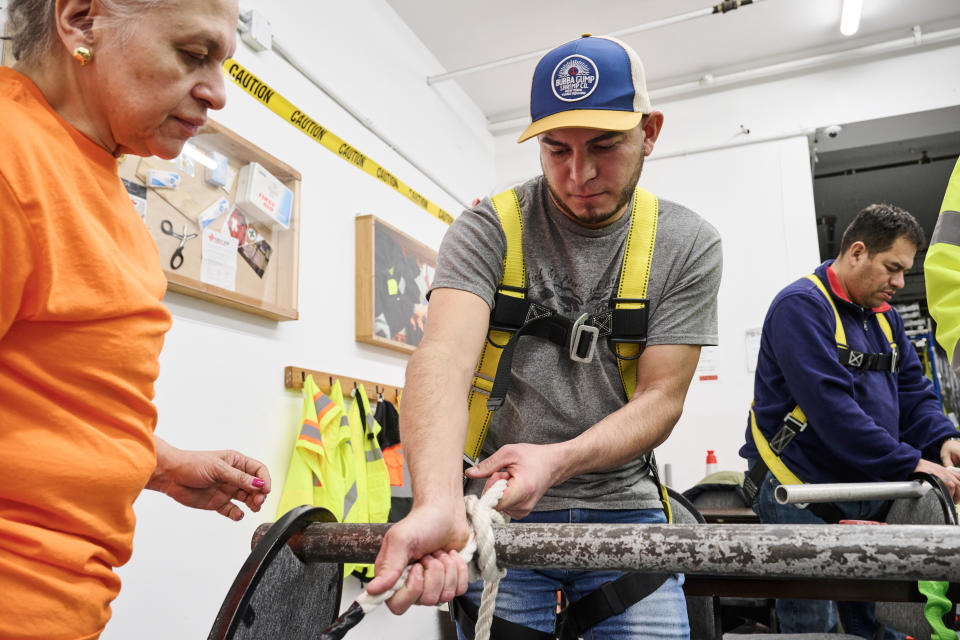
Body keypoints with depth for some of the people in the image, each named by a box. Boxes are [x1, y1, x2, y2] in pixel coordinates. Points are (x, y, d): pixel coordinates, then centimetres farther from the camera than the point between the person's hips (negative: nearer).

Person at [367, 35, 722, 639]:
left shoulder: (688, 244, -4)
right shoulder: (490, 228, -10)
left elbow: (661, 398, -8)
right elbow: (444, 357, -26)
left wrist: (556, 460, -26)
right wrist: (437, 503, -44)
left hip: (622, 504, 2)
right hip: (499, 506, -1)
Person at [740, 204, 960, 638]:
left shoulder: (883, 315, 14)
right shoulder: (801, 305, -15)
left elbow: (914, 392, 13)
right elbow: (831, 407, -25)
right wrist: (909, 464, -23)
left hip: (869, 495, 8)